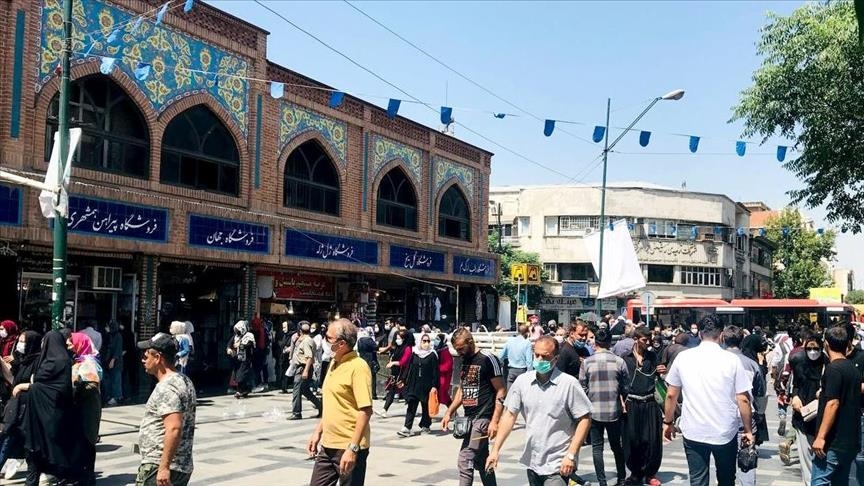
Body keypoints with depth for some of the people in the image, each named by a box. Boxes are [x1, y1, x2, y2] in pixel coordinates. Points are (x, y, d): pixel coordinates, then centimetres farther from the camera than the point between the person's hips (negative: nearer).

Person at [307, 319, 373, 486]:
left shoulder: (358, 367, -16)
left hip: (349, 449, -8)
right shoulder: (334, 364, 11)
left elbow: (365, 411, -20)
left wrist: (353, 449, -23)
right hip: (327, 446, 8)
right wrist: (318, 432, 17)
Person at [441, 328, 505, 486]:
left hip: (482, 418, -8)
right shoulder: (465, 360, 12)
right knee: (481, 461, 15)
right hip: (469, 418, 8)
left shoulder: (487, 359, -12)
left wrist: (494, 421, -19)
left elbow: (501, 391, -13)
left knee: (466, 460, -11)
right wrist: (449, 412, 13)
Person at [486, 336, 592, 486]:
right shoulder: (522, 381, 1)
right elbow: (510, 415, 5)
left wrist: (571, 455, -14)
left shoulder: (569, 383, -11)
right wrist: (495, 450, -1)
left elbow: (584, 419, -9)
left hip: (557, 466, -5)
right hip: (532, 462, 5)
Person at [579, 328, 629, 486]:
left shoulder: (587, 362, -7)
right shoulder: (619, 361, -6)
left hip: (594, 411, -1)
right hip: (614, 411, 1)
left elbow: (582, 387, -4)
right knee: (617, 445, 17)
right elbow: (625, 387, 2)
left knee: (597, 447, 6)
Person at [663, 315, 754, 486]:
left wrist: (668, 422, 16)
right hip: (725, 433, 0)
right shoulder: (731, 360, -8)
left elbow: (671, 395, 3)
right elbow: (743, 400, -6)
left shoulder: (683, 357, -3)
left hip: (693, 432, 1)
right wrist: (748, 430, 5)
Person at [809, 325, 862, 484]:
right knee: (841, 481, 13)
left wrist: (820, 436, -20)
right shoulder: (853, 368, 12)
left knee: (819, 481, -8)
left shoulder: (833, 368, -14)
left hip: (834, 442, -9)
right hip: (850, 441, 9)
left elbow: (833, 403, -20)